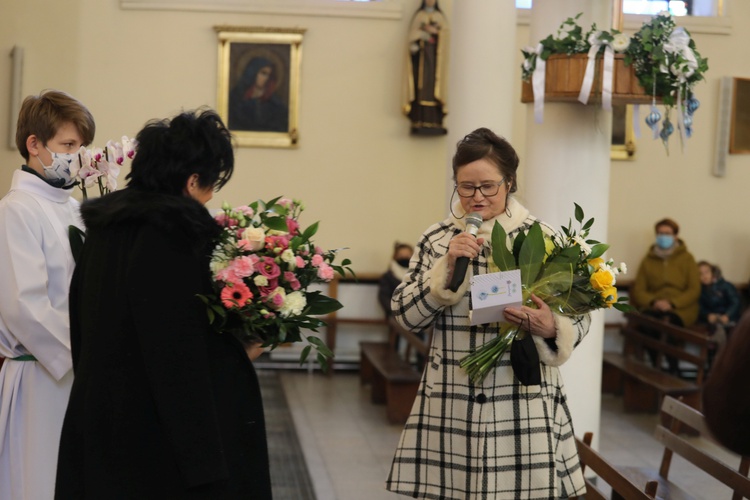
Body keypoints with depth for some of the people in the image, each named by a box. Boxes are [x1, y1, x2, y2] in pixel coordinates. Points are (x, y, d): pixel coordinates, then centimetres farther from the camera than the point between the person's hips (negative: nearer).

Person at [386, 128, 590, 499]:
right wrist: (447, 268, -12)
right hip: (450, 402, 1)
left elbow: (579, 318, 3)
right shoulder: (436, 239, 5)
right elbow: (405, 315, 0)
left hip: (525, 401, -1)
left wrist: (551, 329, -19)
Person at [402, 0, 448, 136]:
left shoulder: (440, 16, 17)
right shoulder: (419, 15, 12)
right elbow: (413, 32, 0)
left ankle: (435, 121, -11)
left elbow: (445, 32, 4)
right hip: (421, 51, -1)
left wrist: (435, 31, -12)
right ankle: (419, 121, -15)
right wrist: (414, 44, -17)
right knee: (421, 82, -10)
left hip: (435, 53, 1)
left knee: (434, 82, -7)